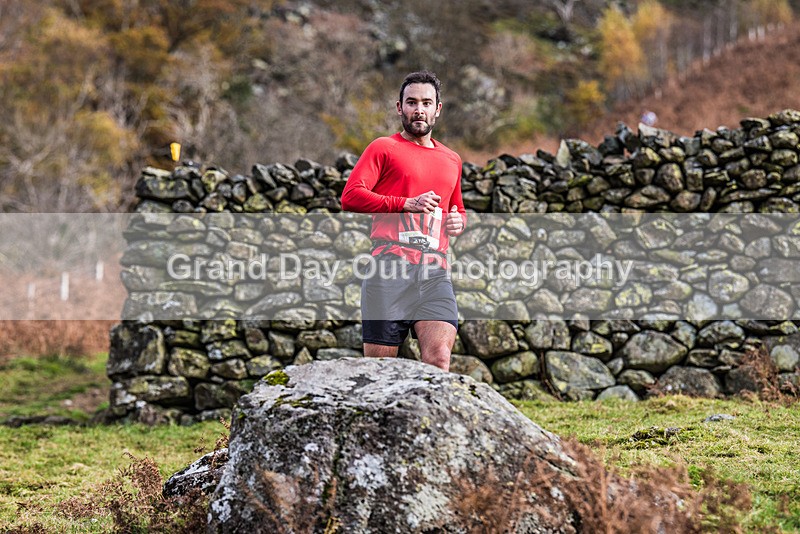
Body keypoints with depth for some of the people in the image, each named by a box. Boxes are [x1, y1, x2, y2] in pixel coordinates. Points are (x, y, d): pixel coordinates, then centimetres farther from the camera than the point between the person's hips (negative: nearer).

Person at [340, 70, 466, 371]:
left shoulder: (451, 160, 25)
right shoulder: (383, 148, 8)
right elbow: (350, 197, -4)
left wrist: (459, 221, 14)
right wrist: (406, 204, -11)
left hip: (435, 273, 4)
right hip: (390, 268, -3)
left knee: (439, 359, -17)